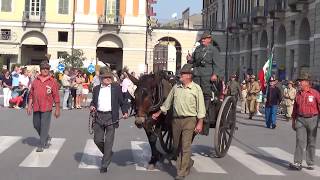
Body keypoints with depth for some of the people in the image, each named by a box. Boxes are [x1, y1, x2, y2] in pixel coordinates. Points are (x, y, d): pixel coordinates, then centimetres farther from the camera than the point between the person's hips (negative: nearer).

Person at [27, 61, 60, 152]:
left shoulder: (52, 81, -2)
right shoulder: (35, 81, 9)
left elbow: (56, 96, -2)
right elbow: (31, 94, 13)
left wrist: (57, 109, -4)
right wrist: (29, 106, 8)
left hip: (46, 108, -5)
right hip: (36, 107, 5)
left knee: (44, 126, -5)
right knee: (36, 125, 13)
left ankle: (41, 145, 3)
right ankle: (47, 138, 35)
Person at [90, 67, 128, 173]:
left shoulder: (116, 88, 3)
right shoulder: (96, 89, 9)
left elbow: (122, 102, 5)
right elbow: (93, 101, 17)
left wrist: (125, 112, -8)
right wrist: (92, 106, -4)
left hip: (111, 117, -3)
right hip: (98, 117, 3)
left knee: (108, 141, -1)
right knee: (97, 140, 7)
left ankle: (104, 165, 8)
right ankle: (108, 154, 35)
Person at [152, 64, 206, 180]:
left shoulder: (196, 88, -4)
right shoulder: (176, 87, 8)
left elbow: (200, 107, -6)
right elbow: (167, 102, 18)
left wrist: (200, 123, -11)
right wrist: (158, 113, 19)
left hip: (189, 120, -5)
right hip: (176, 120, 5)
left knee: (185, 147, -5)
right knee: (176, 147, 13)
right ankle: (188, 162, 36)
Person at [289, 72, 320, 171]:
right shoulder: (298, 94, 7)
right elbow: (295, 108, 15)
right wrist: (293, 120, 17)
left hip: (312, 119, -2)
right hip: (300, 119, 3)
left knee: (311, 143, 8)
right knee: (300, 141, -7)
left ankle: (310, 164, 18)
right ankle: (297, 163, -8)